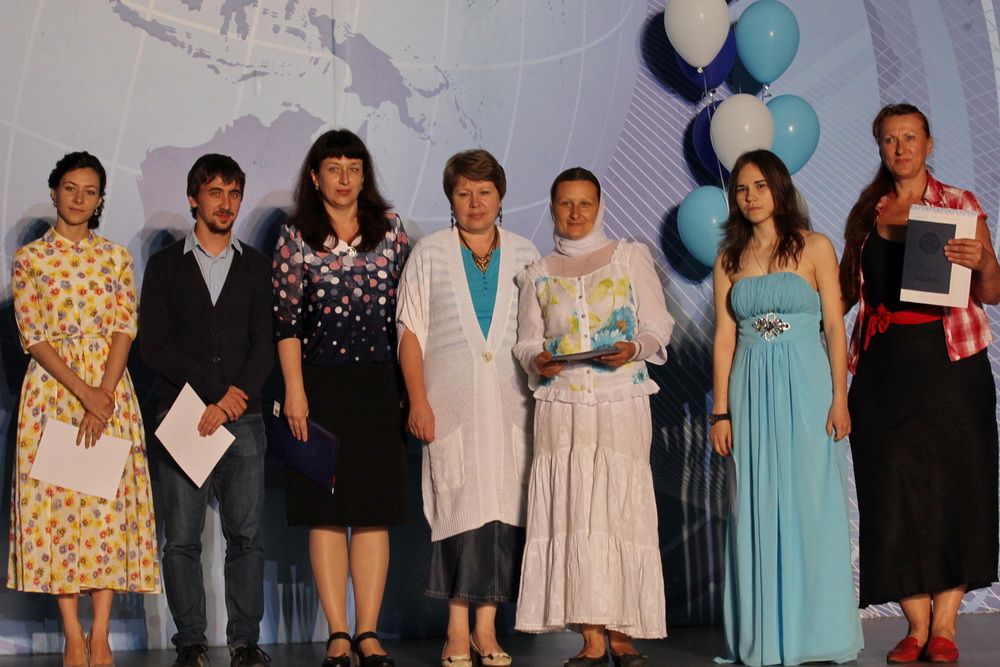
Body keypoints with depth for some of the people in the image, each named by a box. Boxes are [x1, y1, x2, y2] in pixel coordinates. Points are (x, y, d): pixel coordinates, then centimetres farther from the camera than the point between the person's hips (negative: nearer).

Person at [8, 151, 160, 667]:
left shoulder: (116, 257, 11)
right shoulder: (29, 258, 5)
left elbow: (126, 328, 2)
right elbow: (33, 336, -3)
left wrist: (104, 395, -13)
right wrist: (85, 393, -14)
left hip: (110, 390, 2)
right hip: (52, 389, -1)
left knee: (110, 505, -3)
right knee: (54, 504, -4)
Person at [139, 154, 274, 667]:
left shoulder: (256, 266, 14)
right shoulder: (165, 265, 11)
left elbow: (264, 346, 6)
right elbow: (154, 346, 2)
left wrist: (230, 401, -8)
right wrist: (215, 389, -7)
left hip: (243, 418, 1)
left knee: (246, 535, -2)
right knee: (181, 539, -2)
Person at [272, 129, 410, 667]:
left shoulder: (389, 231, 8)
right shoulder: (296, 239, 3)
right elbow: (285, 320, -1)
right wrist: (295, 390, -8)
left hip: (379, 386, 2)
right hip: (320, 385, -2)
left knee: (375, 511, 2)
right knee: (326, 512, 0)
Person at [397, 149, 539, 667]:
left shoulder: (524, 255, 12)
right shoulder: (428, 255, 9)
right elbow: (411, 331, 5)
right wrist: (418, 400, -5)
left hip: (510, 405, 2)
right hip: (451, 405, -1)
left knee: (504, 510, -2)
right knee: (459, 508, -6)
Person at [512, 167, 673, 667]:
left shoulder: (631, 258, 8)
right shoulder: (538, 274, 13)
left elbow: (659, 324, 6)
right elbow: (526, 342, 12)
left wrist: (635, 348, -14)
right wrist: (538, 360, -9)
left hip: (622, 404, -1)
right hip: (561, 406, 1)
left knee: (620, 510, -5)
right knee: (572, 514, -4)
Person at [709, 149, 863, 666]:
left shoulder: (815, 247, 3)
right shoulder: (729, 258, 10)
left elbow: (834, 326, 0)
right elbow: (724, 337, 7)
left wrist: (840, 398, -8)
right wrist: (720, 411, 2)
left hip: (806, 388, -2)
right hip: (751, 391, 2)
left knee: (811, 504, -1)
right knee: (757, 510, 3)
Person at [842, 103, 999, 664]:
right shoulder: (866, 214, 12)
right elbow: (845, 291, 15)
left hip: (949, 364, -2)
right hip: (884, 367, 3)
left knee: (954, 484, -1)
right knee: (895, 491, 1)